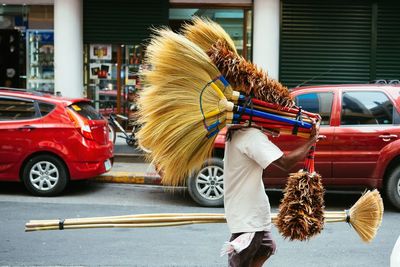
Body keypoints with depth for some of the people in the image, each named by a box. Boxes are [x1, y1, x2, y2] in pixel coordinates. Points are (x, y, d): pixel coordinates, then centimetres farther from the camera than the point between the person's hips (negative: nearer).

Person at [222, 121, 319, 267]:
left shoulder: (239, 133, 8)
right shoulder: (252, 135, -23)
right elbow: (285, 162, -26)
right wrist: (311, 140, -15)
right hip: (247, 215, -10)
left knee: (267, 247, 26)